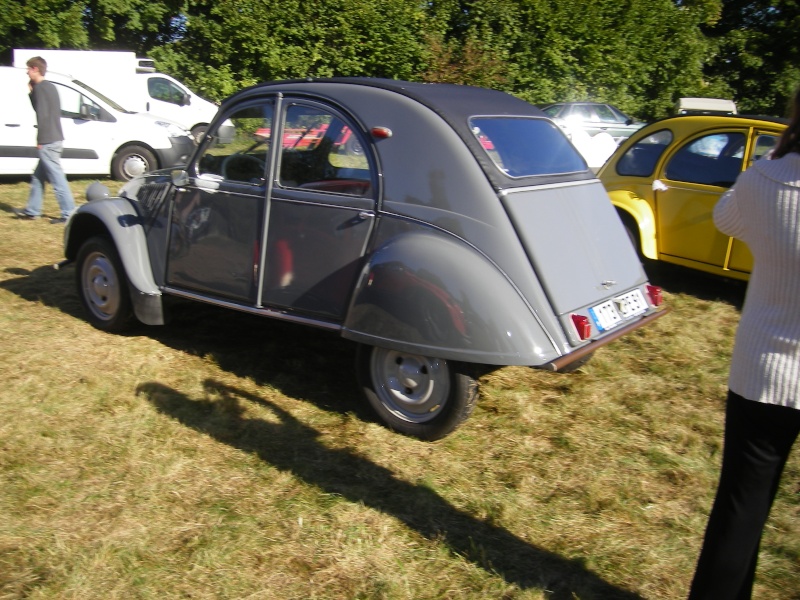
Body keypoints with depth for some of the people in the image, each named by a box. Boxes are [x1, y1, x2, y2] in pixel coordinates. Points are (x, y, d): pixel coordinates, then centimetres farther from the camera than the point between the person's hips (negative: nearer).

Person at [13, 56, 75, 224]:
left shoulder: (40, 87, -11)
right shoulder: (49, 87, 17)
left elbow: (42, 114, -18)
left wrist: (40, 140, -15)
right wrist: (31, 92, 15)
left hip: (48, 141, -10)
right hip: (55, 139, 10)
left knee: (57, 178, -7)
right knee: (38, 176, 17)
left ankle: (69, 213, -6)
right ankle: (32, 210, 24)